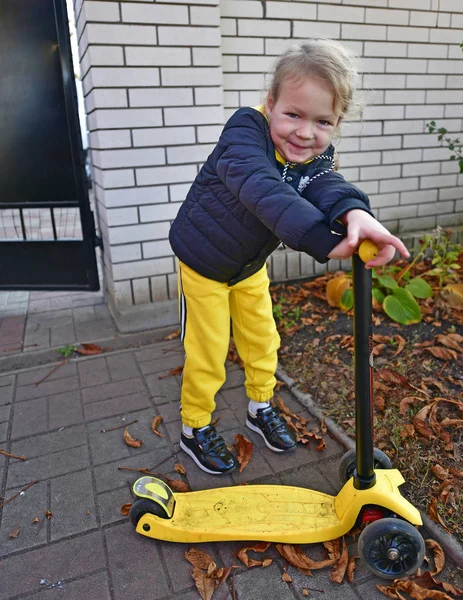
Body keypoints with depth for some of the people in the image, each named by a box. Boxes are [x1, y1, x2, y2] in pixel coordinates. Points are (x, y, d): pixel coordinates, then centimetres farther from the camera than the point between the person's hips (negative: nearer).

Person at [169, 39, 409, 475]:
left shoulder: (318, 156, -11)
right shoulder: (246, 130, -29)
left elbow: (327, 186, -33)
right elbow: (262, 189, -47)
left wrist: (354, 213, -58)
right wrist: (322, 238, -60)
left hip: (251, 263, 6)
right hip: (202, 259, -5)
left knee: (262, 339, 16)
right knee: (207, 351, 4)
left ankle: (261, 407, 41)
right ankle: (194, 428, 27)